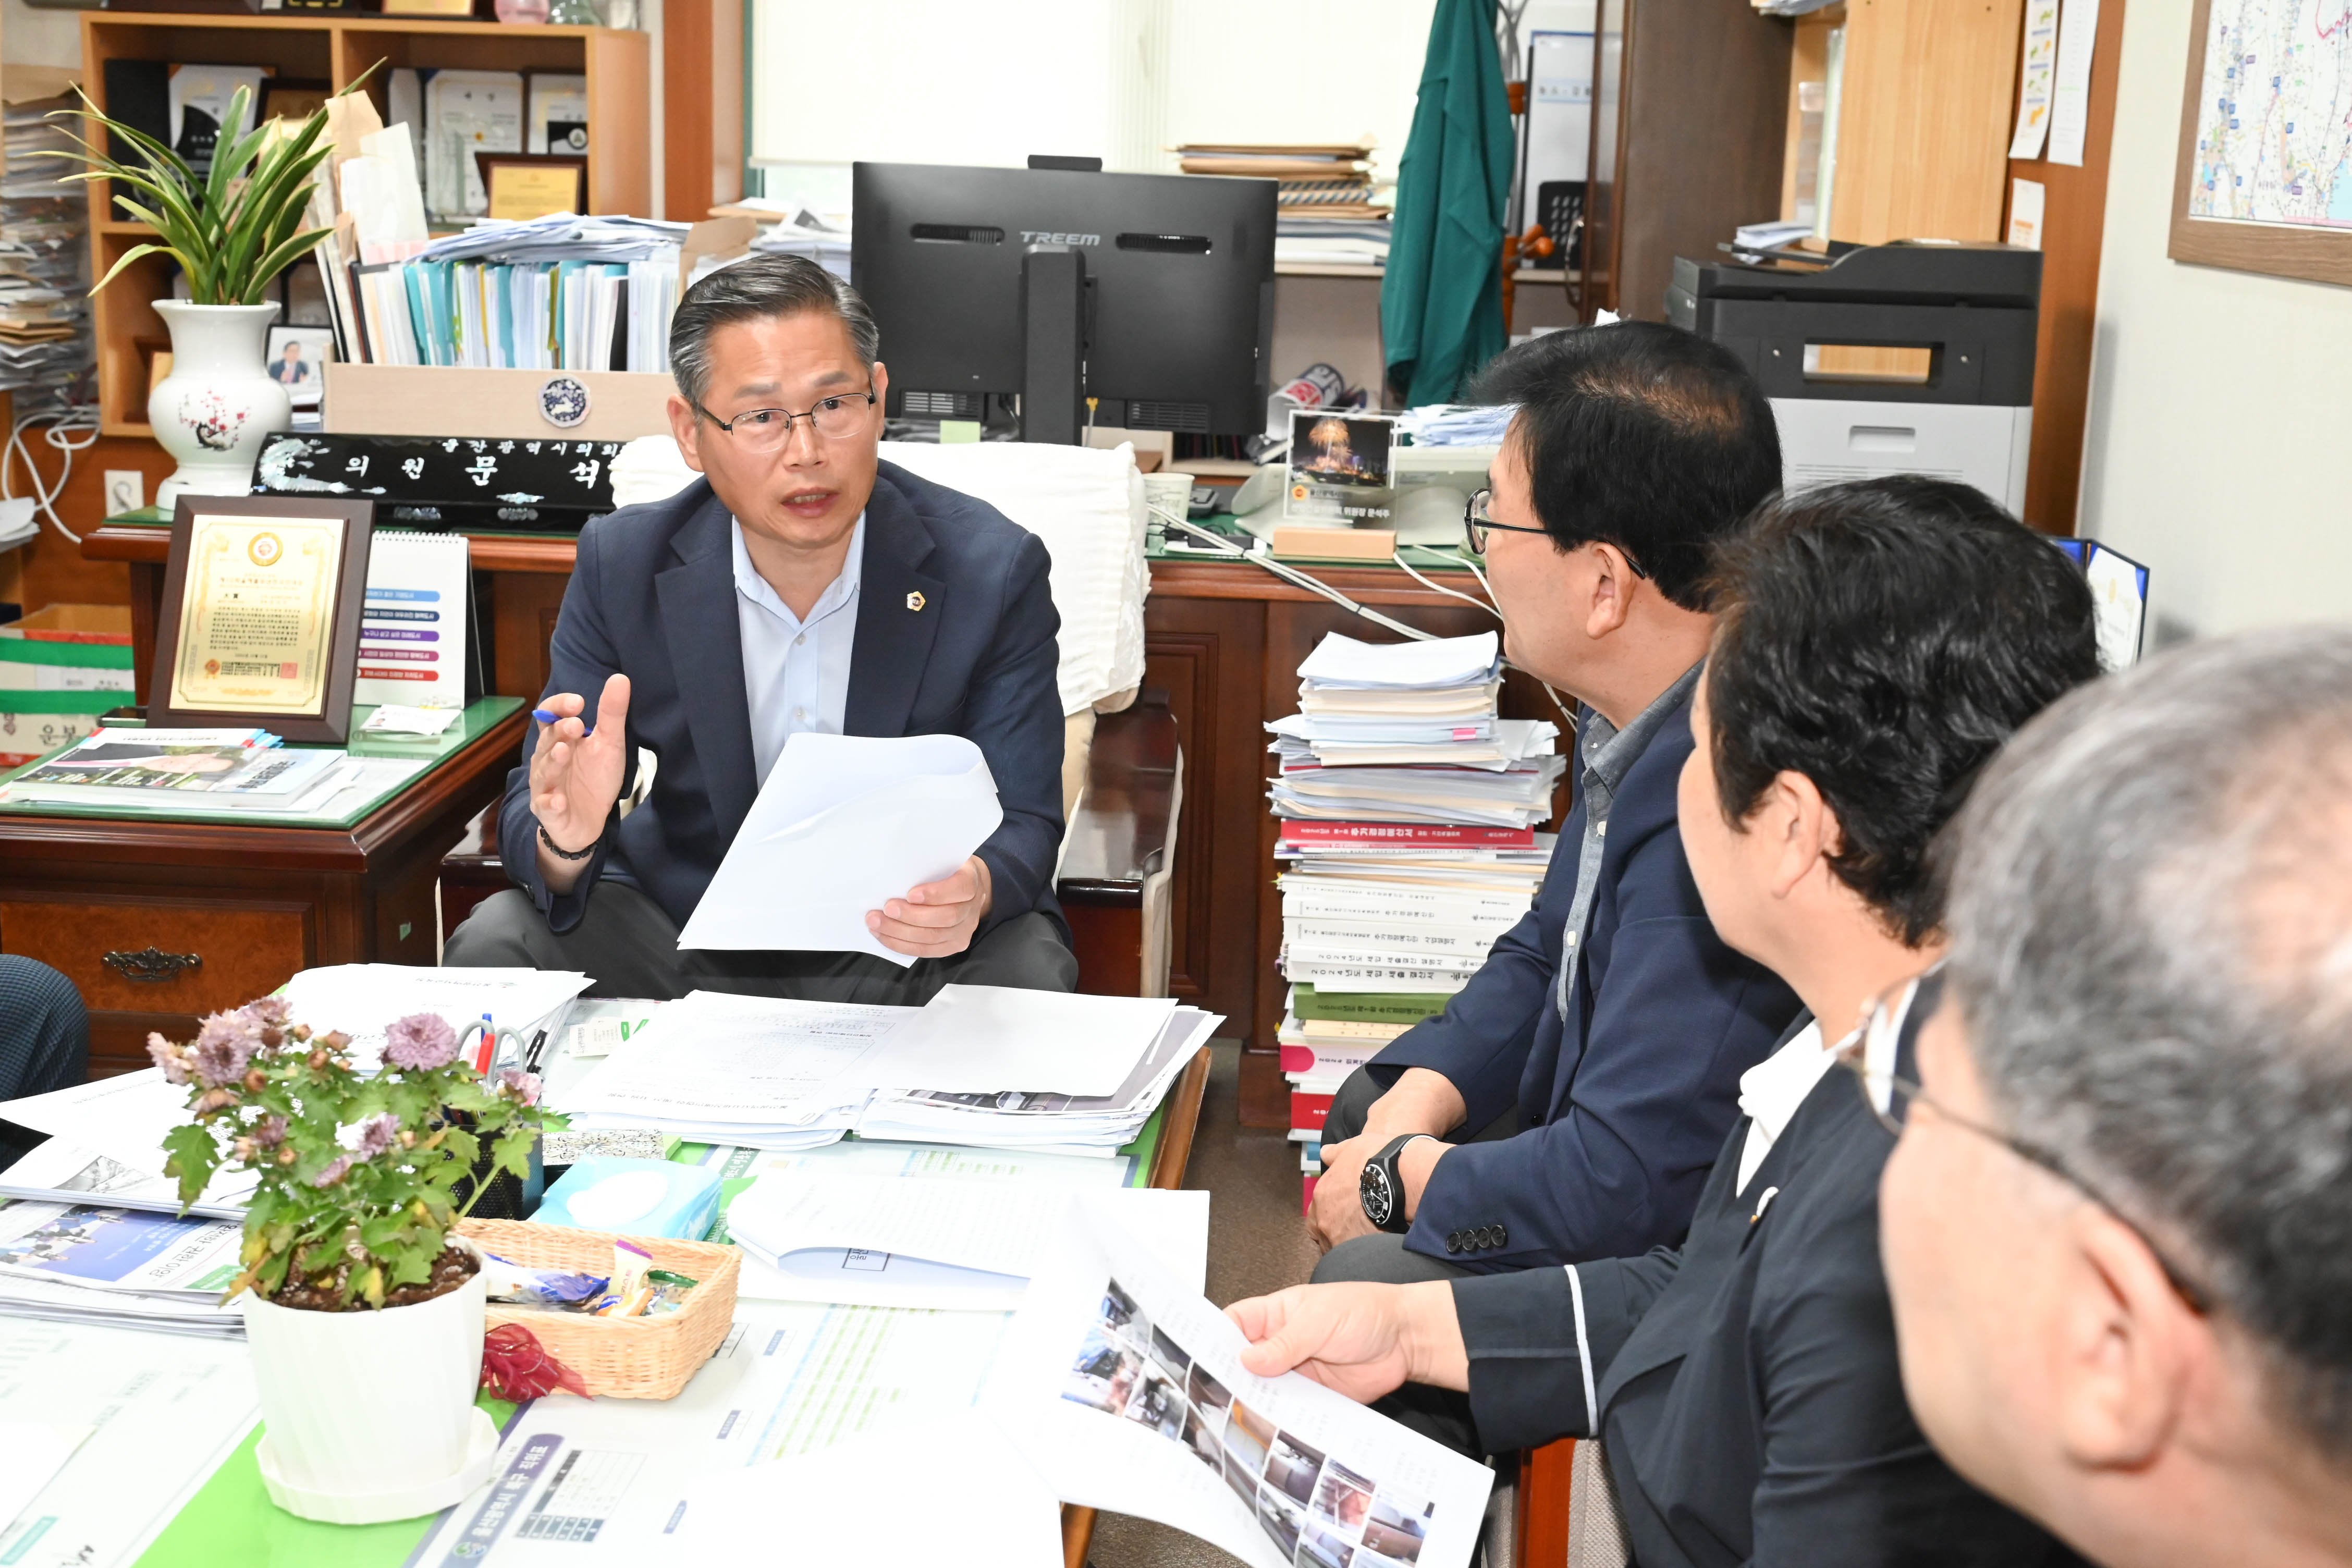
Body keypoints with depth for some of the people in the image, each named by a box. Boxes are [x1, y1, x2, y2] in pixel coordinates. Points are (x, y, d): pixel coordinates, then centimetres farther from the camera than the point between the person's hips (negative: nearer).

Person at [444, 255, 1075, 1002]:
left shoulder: (992, 570, -13)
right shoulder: (621, 566, -8)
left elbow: (1024, 823, -11)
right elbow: (529, 821, -6)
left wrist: (976, 890, -36)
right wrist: (566, 840, -33)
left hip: (908, 946, -1)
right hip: (683, 934, 2)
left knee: (1027, 969, -31)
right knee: (497, 940, -22)